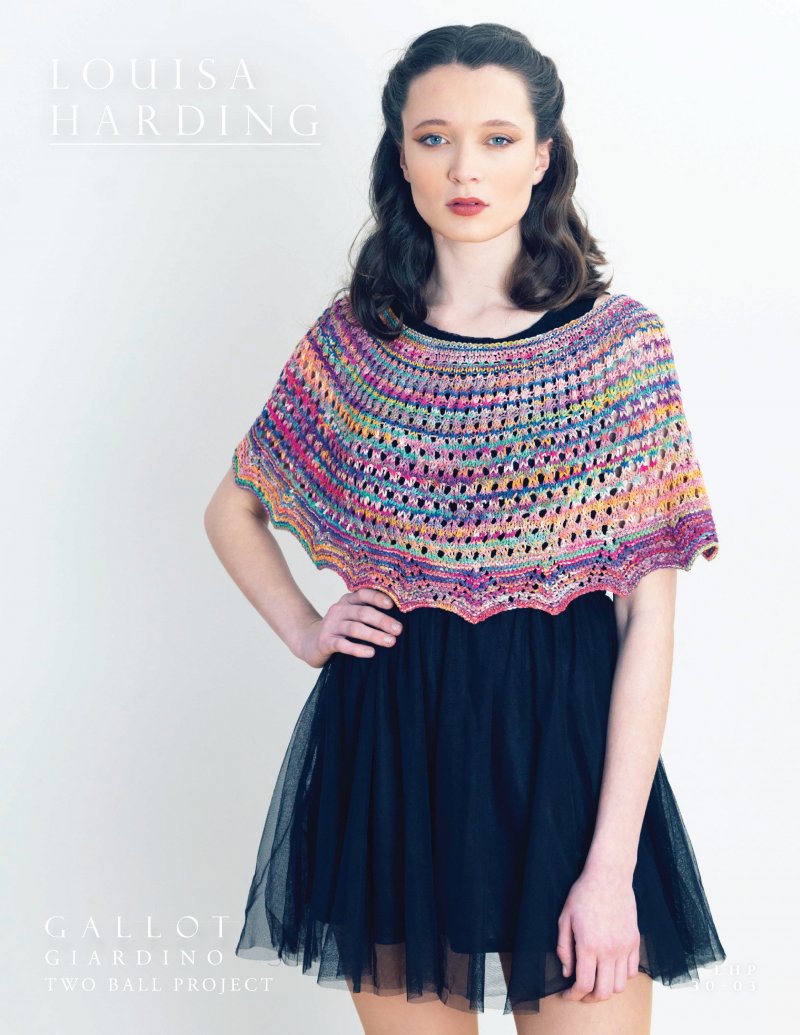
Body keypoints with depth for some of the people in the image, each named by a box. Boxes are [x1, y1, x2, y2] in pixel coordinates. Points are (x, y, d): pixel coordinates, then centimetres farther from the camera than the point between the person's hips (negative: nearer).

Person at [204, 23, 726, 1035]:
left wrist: (613, 863, -12)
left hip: (566, 737, -1)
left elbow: (649, 618, -7)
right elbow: (232, 510, 19)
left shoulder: (622, 341, -4)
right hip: (387, 738, 2)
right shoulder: (348, 341, 3)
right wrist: (303, 629, 2)